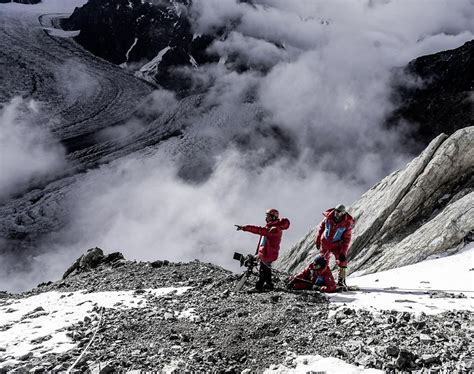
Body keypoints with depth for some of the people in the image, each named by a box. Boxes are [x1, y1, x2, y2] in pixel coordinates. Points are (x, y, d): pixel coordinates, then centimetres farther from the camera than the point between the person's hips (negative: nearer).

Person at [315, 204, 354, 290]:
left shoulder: (347, 224, -21)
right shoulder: (328, 217, -16)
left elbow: (346, 239, -16)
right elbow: (321, 227, 1)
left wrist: (343, 253, -19)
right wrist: (317, 240, 6)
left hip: (337, 245, -2)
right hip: (325, 242, 2)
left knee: (342, 261, -14)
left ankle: (341, 281, -3)